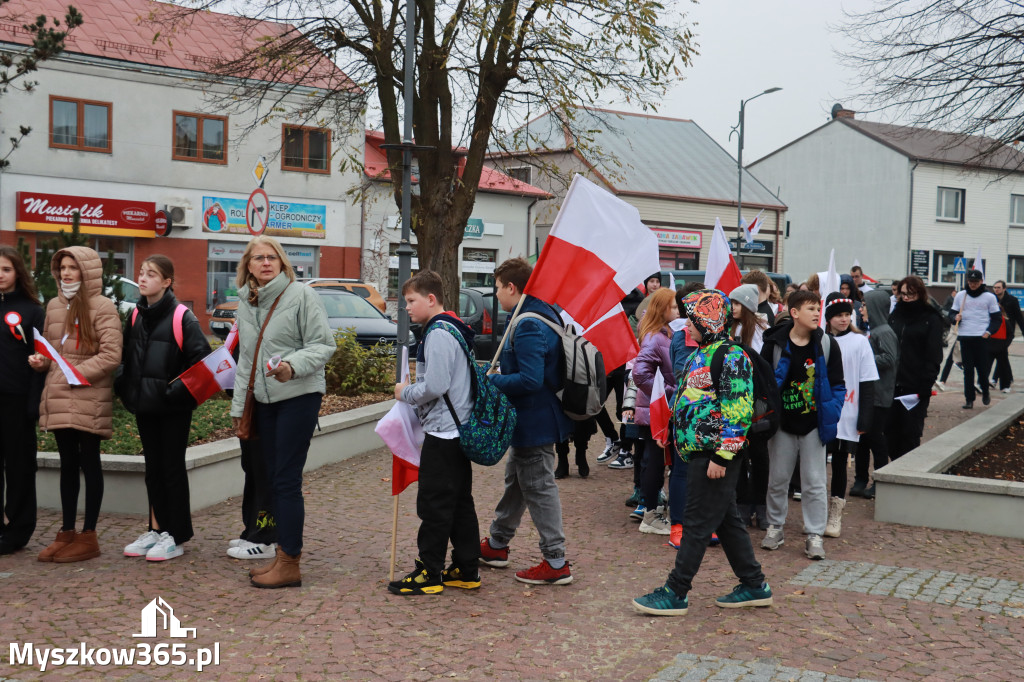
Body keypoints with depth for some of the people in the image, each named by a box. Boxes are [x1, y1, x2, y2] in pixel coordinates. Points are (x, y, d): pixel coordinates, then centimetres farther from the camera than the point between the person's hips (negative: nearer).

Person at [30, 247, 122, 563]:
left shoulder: (103, 307, -8)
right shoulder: (54, 306, 11)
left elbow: (111, 356, -13)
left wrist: (76, 374, -18)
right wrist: (41, 360, 1)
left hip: (89, 400, -6)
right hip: (58, 400, 6)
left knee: (89, 463, 3)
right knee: (67, 464, 13)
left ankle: (88, 536, 12)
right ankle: (67, 533, 22)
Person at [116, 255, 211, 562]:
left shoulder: (182, 318, -12)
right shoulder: (136, 316, 8)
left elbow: (202, 359, -15)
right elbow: (126, 357, 19)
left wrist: (180, 390, -20)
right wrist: (124, 387, 7)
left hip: (173, 407, -6)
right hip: (144, 405, 6)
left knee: (172, 468, 1)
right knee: (153, 468, 13)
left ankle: (176, 537, 10)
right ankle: (157, 529, 24)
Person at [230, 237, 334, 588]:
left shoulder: (301, 295, -8)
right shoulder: (245, 303, 14)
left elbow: (324, 344, -12)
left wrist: (293, 366, -28)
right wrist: (239, 404, 20)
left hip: (299, 397, -7)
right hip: (264, 400, 7)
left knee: (287, 480, -8)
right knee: (274, 479, 11)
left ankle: (290, 565, -2)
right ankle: (283, 555, 22)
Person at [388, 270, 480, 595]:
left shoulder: (438, 333, -16)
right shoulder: (454, 329, 15)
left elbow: (434, 387, -23)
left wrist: (405, 392, -7)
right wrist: (411, 391, 15)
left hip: (442, 432, -10)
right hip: (458, 432, 10)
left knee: (434, 504, -3)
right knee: (460, 503, 13)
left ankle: (429, 574, 3)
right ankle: (466, 570, 19)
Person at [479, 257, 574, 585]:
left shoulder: (528, 327, -24)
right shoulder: (545, 314, 9)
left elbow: (530, 380, -31)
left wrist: (491, 381, -20)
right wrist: (499, 376, 14)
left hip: (534, 422, -11)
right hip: (530, 420, 11)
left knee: (539, 489, -2)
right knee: (515, 481, 22)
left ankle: (556, 563, 6)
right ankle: (497, 546, 38)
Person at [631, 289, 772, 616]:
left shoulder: (731, 357, -15)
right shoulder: (701, 354, 16)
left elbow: (738, 411, -20)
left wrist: (721, 455, -22)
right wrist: (680, 437, 21)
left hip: (715, 454, -10)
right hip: (699, 452, 10)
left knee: (697, 524, -3)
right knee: (726, 521, 15)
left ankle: (676, 593, 3)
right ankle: (754, 585, 24)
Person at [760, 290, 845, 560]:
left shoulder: (827, 345, -3)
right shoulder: (775, 344, -5)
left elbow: (837, 386, 1)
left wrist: (831, 417, -8)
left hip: (814, 425, 0)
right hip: (783, 424, 0)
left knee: (814, 482, 3)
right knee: (777, 478, 11)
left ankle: (814, 535, 11)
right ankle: (775, 526, 27)